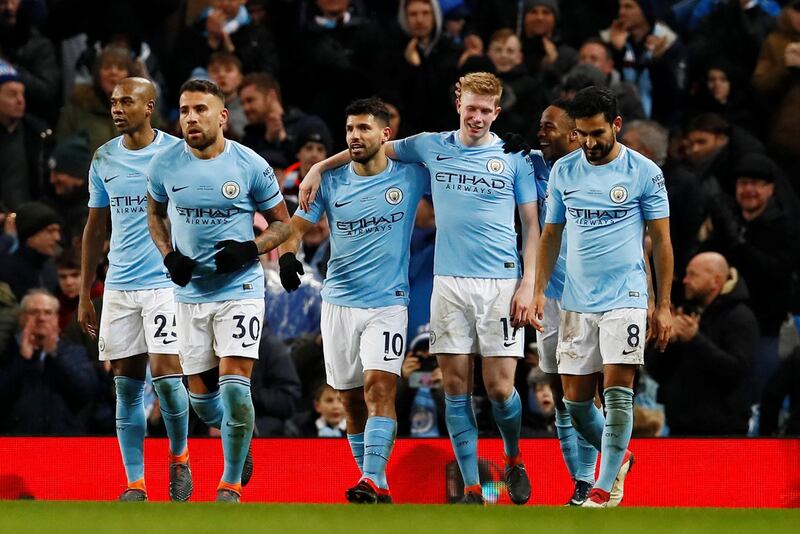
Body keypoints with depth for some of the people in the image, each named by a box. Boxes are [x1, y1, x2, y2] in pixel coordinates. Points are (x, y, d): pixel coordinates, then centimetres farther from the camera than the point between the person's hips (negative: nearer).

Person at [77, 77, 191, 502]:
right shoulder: (104, 159, 9)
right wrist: (84, 296, 14)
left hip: (167, 282, -4)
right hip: (119, 287, 4)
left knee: (165, 376, -13)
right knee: (127, 387, 2)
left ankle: (179, 456, 12)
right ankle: (135, 483, 7)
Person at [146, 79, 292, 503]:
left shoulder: (250, 166, -9)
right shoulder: (165, 164, -2)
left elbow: (282, 224, 2)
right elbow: (155, 214, 16)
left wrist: (250, 249, -17)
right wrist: (169, 256, -2)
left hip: (240, 289, -4)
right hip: (190, 290, 4)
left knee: (234, 383, -15)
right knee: (201, 395, 8)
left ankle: (231, 484, -4)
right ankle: (237, 433, 42)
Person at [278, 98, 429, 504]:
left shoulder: (412, 175, -2)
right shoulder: (330, 182, 3)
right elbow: (297, 225, 3)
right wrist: (287, 254, -17)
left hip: (388, 303, -3)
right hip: (339, 302, 3)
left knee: (379, 387, -20)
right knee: (352, 400, 7)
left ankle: (372, 481, -28)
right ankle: (376, 486, 18)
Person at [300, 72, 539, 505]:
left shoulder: (514, 158, 4)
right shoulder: (432, 147, 9)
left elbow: (531, 225, 5)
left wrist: (528, 283, -4)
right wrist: (319, 167, 19)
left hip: (501, 283, -2)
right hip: (449, 283, 2)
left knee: (499, 386, -6)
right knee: (455, 386, -1)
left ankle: (513, 457, 24)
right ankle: (472, 488, 4)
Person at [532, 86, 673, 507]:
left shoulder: (644, 173, -4)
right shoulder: (563, 171, 6)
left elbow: (661, 241, 0)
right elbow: (551, 234, 14)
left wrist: (663, 306, -2)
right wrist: (539, 291, 5)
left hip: (625, 298, -4)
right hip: (577, 300, 4)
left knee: (617, 390, -14)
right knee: (575, 401, 5)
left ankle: (606, 486, -8)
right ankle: (618, 456, 31)